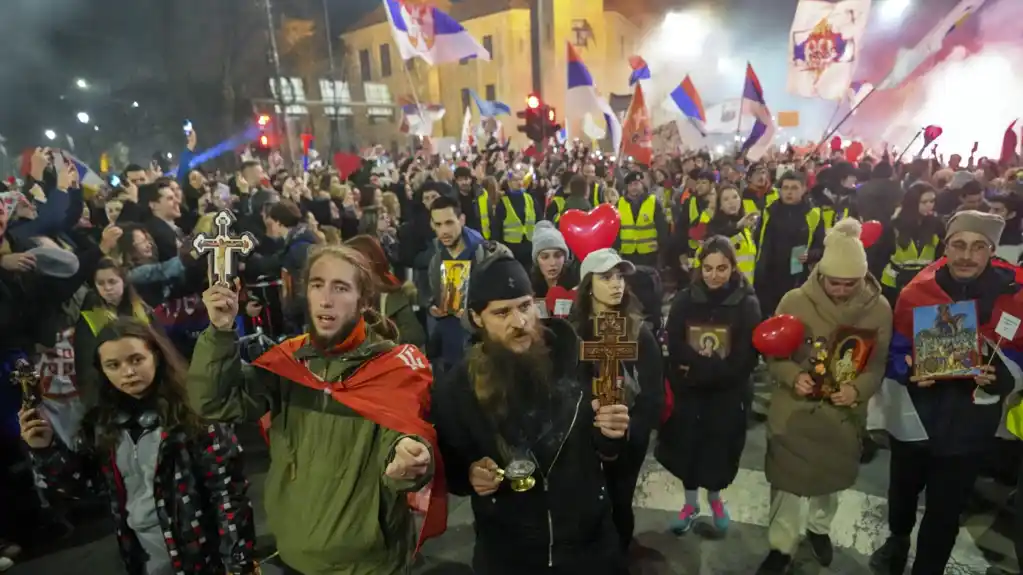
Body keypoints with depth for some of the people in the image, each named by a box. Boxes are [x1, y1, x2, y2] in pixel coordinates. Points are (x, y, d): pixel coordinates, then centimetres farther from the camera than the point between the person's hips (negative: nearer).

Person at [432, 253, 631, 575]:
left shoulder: (576, 361, -12)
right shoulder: (456, 388, -13)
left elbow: (605, 453, 0)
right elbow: (448, 470, -1)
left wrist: (611, 435, -21)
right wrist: (469, 475, -22)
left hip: (591, 543, 1)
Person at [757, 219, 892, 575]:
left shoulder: (880, 308, -10)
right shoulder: (794, 301, -15)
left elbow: (879, 364, -4)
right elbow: (773, 353, -7)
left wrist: (858, 389, -24)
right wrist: (793, 376, -27)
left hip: (844, 413, 2)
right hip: (794, 409, -2)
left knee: (832, 476, 24)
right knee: (788, 478, 10)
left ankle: (819, 527, 53)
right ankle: (782, 546, 32)